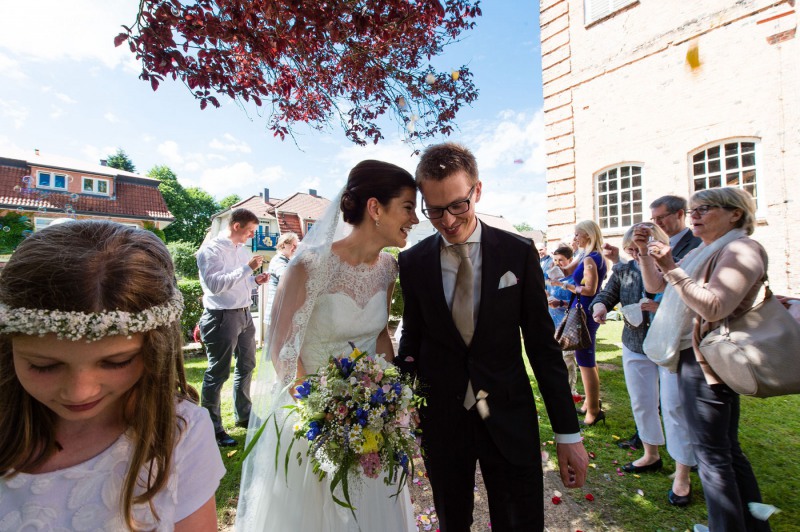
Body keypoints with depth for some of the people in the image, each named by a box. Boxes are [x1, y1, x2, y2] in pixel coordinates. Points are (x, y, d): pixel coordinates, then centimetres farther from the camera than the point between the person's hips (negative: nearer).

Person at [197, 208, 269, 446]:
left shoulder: (242, 250, 11)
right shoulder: (211, 249, -13)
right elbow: (216, 284, -23)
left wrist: (255, 280, -1)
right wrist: (248, 268, -25)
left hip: (244, 314, 9)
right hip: (222, 317, -8)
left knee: (246, 366, 19)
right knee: (218, 373, 3)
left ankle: (244, 415, 37)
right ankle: (213, 428, 19)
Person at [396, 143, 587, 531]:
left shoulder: (519, 253, -6)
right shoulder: (412, 262, -4)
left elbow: (542, 344, -3)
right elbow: (412, 337, 5)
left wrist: (568, 432, -1)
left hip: (508, 416, -1)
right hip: (439, 417, 1)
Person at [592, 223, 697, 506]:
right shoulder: (623, 271, 1)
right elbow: (605, 296, 6)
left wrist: (661, 308, -29)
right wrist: (599, 306, -16)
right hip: (636, 348, 5)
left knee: (674, 406, -3)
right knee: (641, 403, 14)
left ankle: (682, 476, 13)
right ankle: (651, 456, 36)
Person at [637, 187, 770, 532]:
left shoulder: (741, 250, -11)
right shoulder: (703, 253, 18)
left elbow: (714, 308, -23)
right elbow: (654, 286, 17)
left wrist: (672, 269, -27)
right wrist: (645, 253, 3)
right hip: (695, 358, 10)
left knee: (711, 451, -1)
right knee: (725, 449, 18)